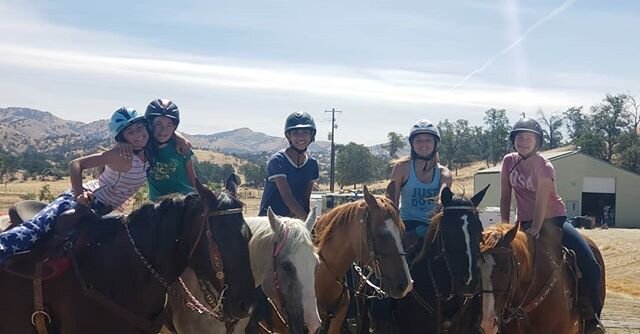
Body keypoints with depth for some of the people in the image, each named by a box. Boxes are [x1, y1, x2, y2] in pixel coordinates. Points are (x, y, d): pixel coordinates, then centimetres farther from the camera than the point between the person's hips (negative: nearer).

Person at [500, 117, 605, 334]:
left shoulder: (544, 167, -14)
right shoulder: (509, 161, -2)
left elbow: (541, 200, -23)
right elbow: (505, 197, 1)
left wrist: (535, 229, -31)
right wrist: (505, 227, -4)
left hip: (553, 219, -3)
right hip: (525, 222, 3)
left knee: (590, 265, -17)